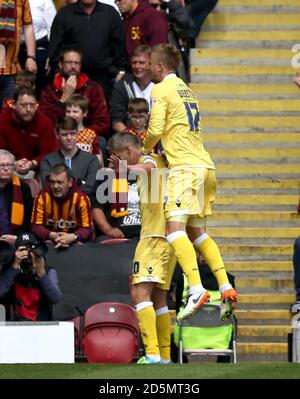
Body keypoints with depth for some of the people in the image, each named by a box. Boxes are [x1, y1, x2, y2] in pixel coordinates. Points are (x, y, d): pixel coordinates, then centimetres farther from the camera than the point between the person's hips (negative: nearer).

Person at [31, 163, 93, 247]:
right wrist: (52, 235, -27)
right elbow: (36, 226, -9)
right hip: (49, 241, 1)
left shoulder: (81, 198, -11)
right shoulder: (42, 197, -9)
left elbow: (87, 229, -9)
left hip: (74, 242, -1)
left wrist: (73, 237, -30)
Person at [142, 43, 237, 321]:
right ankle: (226, 287, 6)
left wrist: (145, 150, 6)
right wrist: (163, 150, 22)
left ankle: (196, 289, -32)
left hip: (185, 167, -9)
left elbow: (156, 129, -12)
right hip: (204, 165, 9)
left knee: (175, 228, -17)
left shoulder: (161, 90, -3)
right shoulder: (185, 89, 23)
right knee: (196, 232, 15)